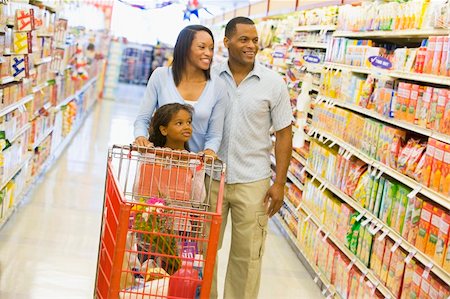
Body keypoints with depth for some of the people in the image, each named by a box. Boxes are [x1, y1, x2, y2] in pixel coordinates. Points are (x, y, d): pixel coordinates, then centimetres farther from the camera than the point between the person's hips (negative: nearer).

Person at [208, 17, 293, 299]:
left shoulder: (273, 82, -4)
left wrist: (279, 183, -5)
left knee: (247, 255, 8)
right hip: (210, 177, 1)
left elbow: (284, 133, -1)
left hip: (252, 182, -1)